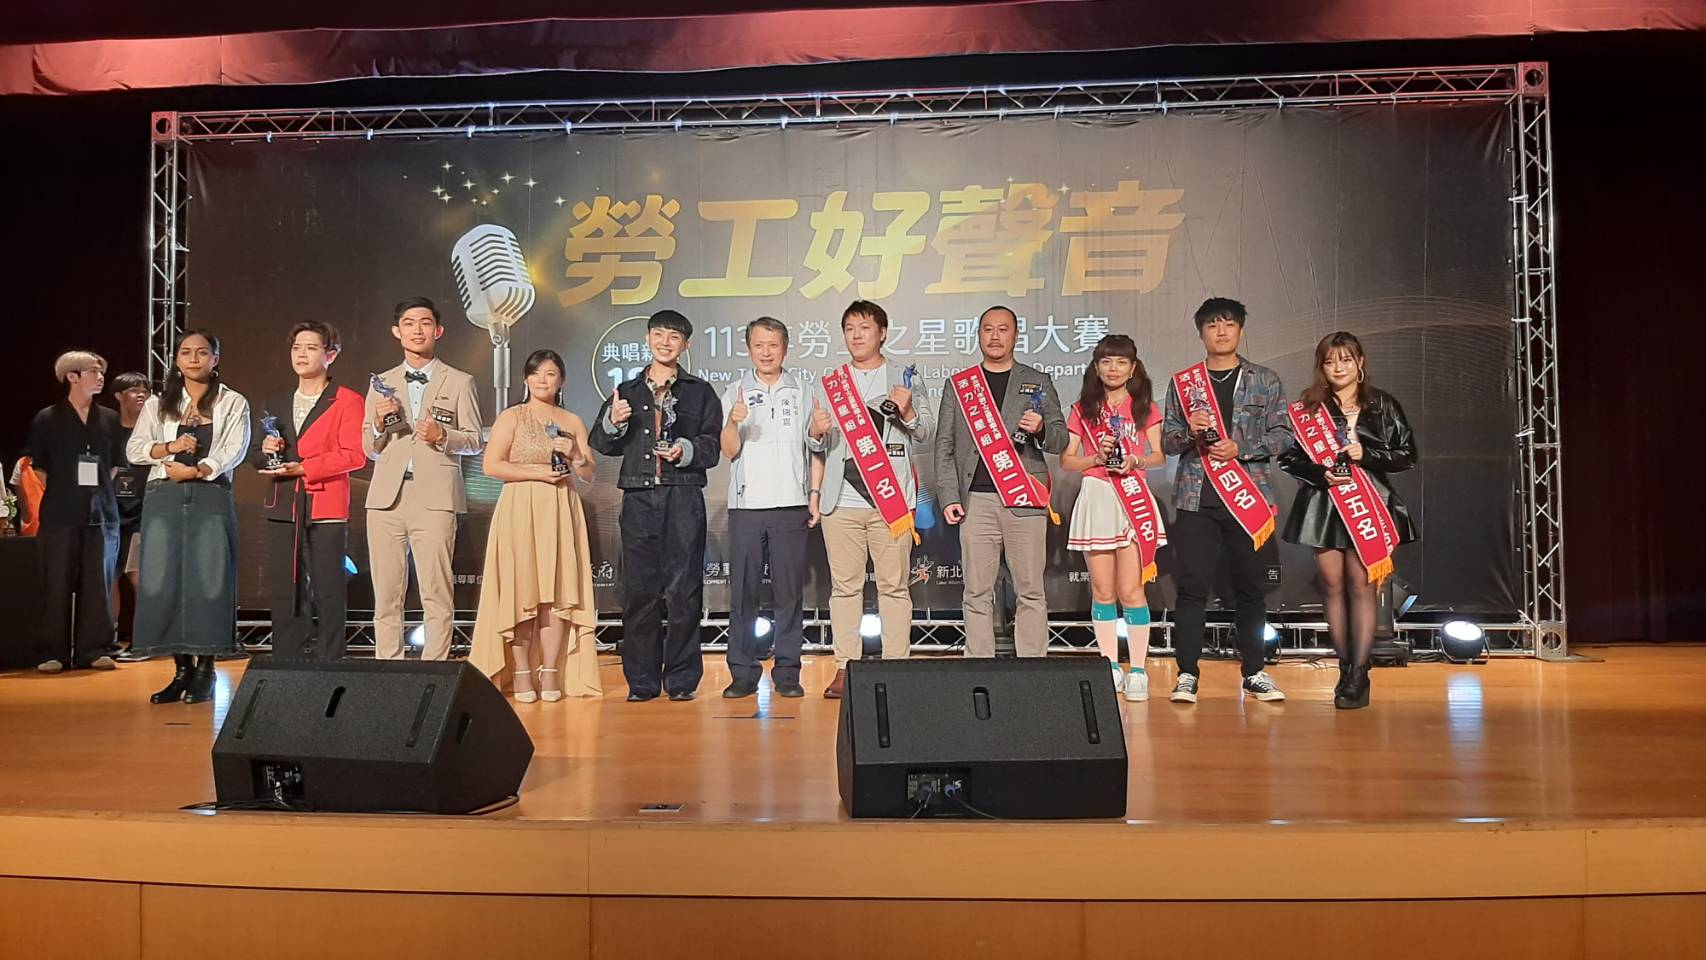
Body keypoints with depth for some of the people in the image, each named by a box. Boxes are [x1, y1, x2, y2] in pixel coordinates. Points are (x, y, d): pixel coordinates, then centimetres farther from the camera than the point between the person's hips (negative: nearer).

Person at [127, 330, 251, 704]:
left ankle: (205, 670, 0)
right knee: (164, 578, -2)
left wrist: (195, 470, -15)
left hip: (211, 495, -2)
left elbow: (234, 450, -4)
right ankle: (181, 669, 4)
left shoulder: (233, 403, 9)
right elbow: (134, 448, 9)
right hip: (163, 496, 3)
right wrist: (169, 447, -9)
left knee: (208, 578, -6)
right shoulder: (158, 404, 16)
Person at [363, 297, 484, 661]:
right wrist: (379, 425, -3)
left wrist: (442, 435, -12)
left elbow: (473, 441, 7)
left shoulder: (459, 382, 9)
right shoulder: (381, 384, 17)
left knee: (437, 595, -6)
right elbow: (370, 450, 18)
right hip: (387, 497, 3)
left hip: (435, 498, -3)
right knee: (386, 596, 3)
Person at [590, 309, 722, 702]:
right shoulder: (627, 392, 18)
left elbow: (713, 445, 5)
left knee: (683, 590, -4)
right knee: (638, 590, 0)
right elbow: (601, 444, 14)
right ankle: (642, 681, 8)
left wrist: (686, 450, -14)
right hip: (638, 497, 2)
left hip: (683, 498, -2)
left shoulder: (700, 392, 13)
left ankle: (681, 679, 4)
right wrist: (613, 422, -5)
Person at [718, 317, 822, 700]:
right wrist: (733, 423, -17)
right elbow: (729, 451, 3)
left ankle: (787, 672, 7)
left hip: (791, 505, 0)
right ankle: (743, 672, 6)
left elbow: (815, 449, 10)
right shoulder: (735, 393, 9)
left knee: (790, 591, 1)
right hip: (746, 504, 0)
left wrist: (815, 497, 1)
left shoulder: (802, 392, 10)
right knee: (742, 590, 0)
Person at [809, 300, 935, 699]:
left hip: (891, 498, -2)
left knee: (894, 585, -2)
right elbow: (818, 447, 15)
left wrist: (908, 412, -12)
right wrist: (816, 433, -8)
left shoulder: (904, 380, 11)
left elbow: (927, 432, 8)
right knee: (844, 586, 2)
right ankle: (845, 669, 6)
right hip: (842, 500, 2)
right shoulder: (828, 384, 16)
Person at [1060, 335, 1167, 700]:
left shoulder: (1145, 407, 9)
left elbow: (1159, 455, 6)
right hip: (1096, 498, 1)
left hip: (1133, 499, -1)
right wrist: (1097, 458, -9)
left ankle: (1138, 670, 0)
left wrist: (1137, 461, -14)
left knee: (1131, 589, -7)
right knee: (1102, 590, 3)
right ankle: (1111, 667, 12)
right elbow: (1066, 460, 8)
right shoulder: (1084, 409, 10)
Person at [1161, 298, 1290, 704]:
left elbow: (1282, 434, 3)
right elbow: (1167, 441, 8)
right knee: (1192, 586, -4)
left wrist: (1239, 449, -11)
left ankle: (1254, 672, 17)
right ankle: (1187, 673, 1)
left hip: (1248, 497, 0)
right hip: (1196, 498, 0)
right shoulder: (1182, 382, 10)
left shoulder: (1265, 381, 8)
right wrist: (1189, 431, -13)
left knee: (1250, 586, 7)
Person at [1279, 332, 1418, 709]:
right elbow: (1289, 456, 5)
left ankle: (1358, 674, -5)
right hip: (1324, 504, 1)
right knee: (1333, 585, 2)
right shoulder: (1309, 407, 7)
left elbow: (1407, 454, 4)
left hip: (1368, 502, -1)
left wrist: (1366, 455, -10)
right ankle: (1346, 668, 12)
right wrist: (1320, 474, -11)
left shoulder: (1383, 405, 6)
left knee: (1361, 584, -7)